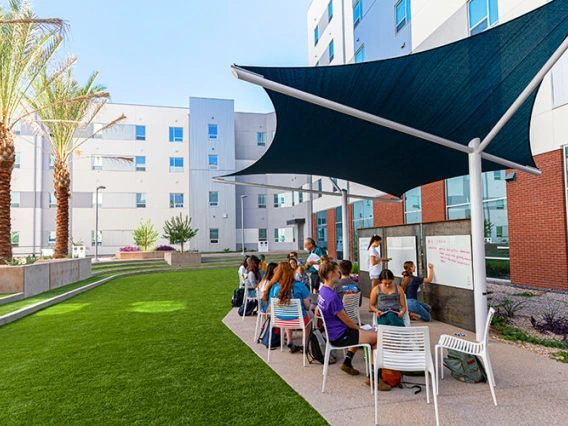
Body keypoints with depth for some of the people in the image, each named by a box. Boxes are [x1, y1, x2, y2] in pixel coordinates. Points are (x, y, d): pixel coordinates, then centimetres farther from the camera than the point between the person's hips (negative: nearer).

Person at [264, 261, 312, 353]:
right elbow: (307, 306, -13)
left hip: (281, 320, 3)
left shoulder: (273, 287, -10)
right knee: (309, 314, 31)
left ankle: (290, 344, 32)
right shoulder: (299, 285, -17)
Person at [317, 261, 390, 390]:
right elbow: (346, 320, -18)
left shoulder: (322, 291, 6)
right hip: (340, 337, -10)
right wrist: (360, 329, 1)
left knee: (357, 333, 33)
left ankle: (347, 363, 32)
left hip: (334, 333, 10)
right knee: (378, 337, -11)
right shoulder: (332, 296, -26)